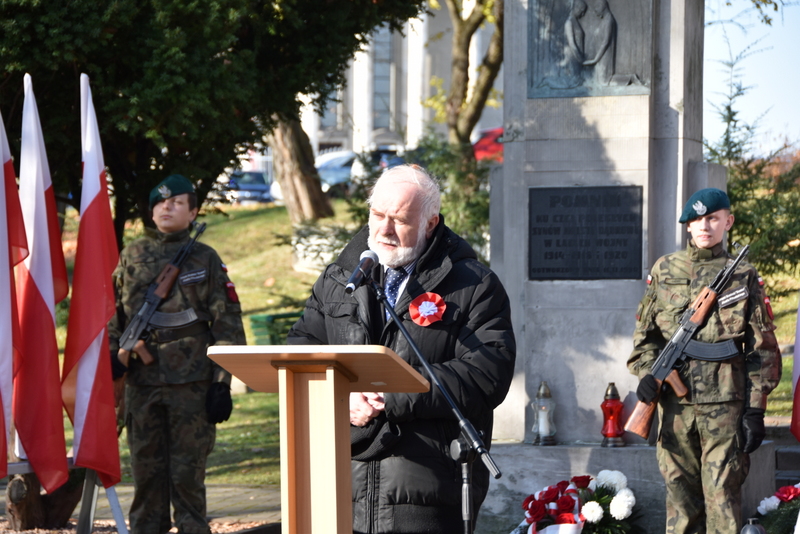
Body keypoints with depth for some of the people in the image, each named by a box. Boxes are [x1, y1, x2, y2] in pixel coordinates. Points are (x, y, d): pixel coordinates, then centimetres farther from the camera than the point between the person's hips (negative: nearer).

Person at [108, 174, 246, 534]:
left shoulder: (205, 259, 4)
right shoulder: (132, 256, 11)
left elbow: (227, 325, 2)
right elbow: (114, 314, 16)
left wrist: (222, 383, -5)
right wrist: (111, 355, 1)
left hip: (191, 383, -3)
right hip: (141, 383, 3)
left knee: (187, 475, -1)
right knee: (145, 471, 6)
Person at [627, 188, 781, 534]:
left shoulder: (743, 277, 5)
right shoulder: (664, 270, 11)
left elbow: (762, 348, 4)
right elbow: (645, 332, 15)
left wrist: (755, 409, -3)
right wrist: (646, 371, -5)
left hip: (724, 403, -2)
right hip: (674, 401, 2)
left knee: (723, 494, -3)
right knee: (680, 492, 7)